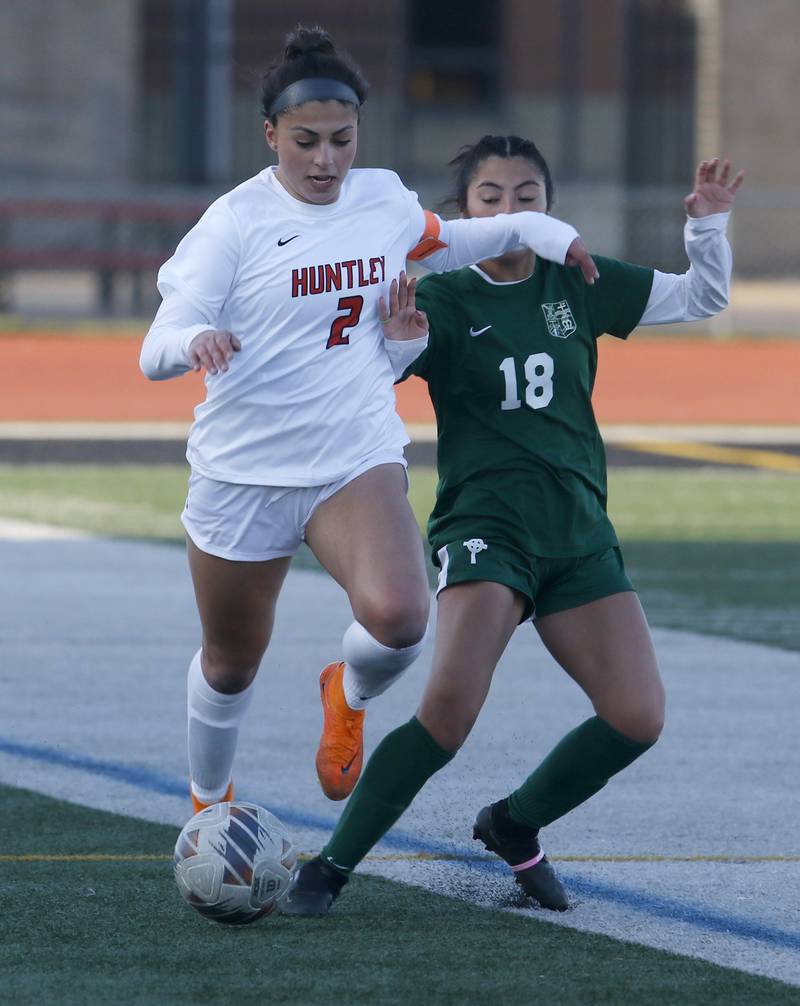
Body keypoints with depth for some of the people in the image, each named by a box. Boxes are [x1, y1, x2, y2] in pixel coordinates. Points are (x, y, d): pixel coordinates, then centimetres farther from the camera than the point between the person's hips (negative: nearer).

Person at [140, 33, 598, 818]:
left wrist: (533, 228, 16)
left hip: (358, 459, 2)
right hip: (244, 472, -2)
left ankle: (349, 696, 9)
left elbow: (437, 245, 28)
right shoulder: (236, 222, -11)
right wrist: (194, 343, -40)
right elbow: (155, 353, -17)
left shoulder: (385, 199, 3)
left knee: (397, 617, -27)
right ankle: (209, 801, 43)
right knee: (230, 663, 13)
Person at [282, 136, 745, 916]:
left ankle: (514, 824, 18)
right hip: (484, 524, -5)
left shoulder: (577, 285, 8)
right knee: (450, 709, -25)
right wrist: (396, 340, -35)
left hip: (577, 531, 5)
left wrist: (708, 224, -1)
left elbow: (701, 298, 16)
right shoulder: (443, 299, -4)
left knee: (637, 717, -7)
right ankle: (332, 866, -13)